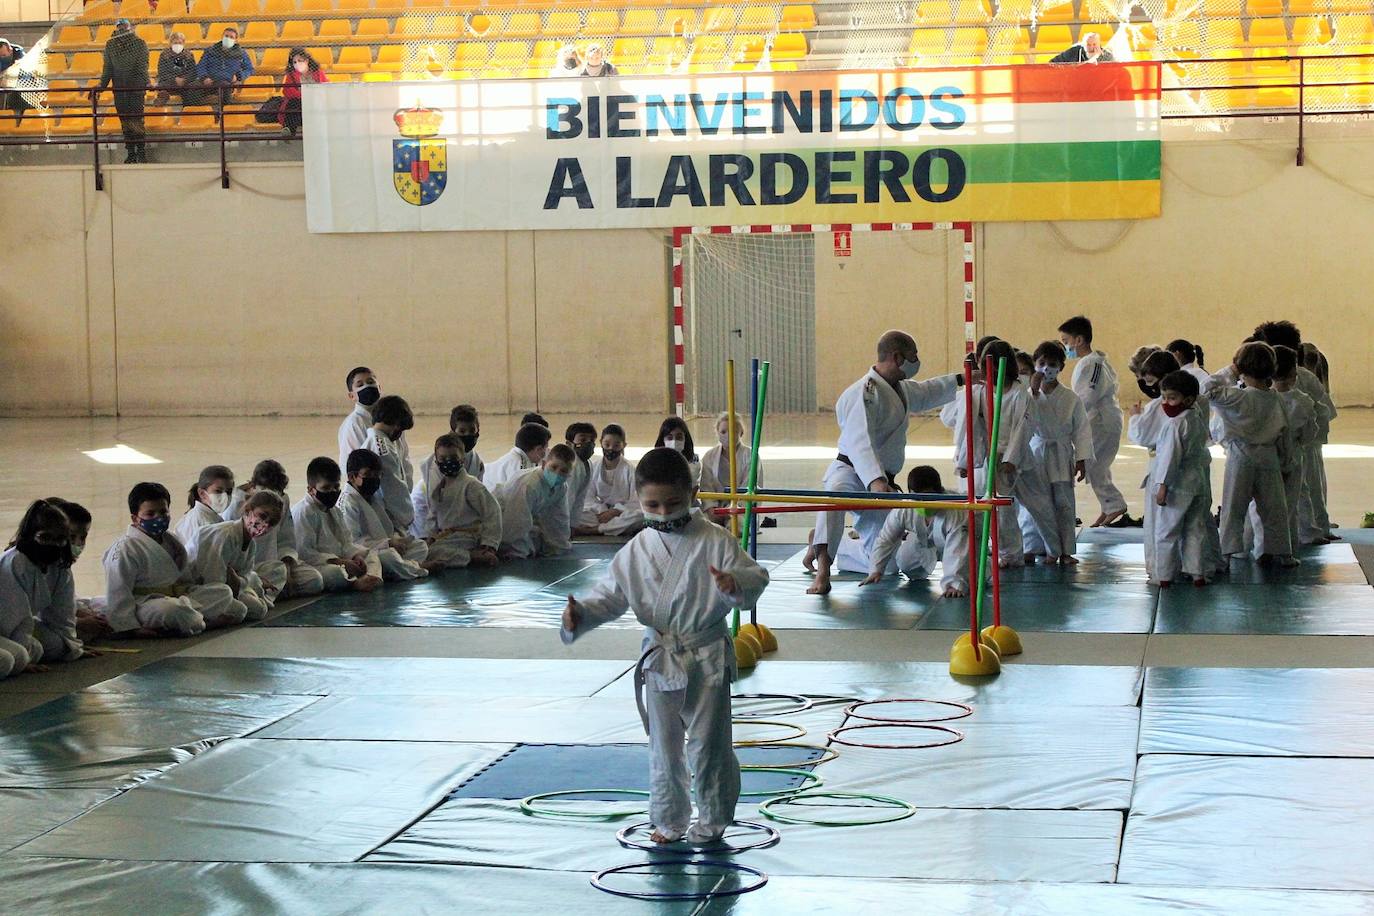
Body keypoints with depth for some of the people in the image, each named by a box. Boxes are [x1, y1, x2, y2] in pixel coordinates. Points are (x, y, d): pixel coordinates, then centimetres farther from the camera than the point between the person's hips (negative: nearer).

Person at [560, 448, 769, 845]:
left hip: (707, 659, -3)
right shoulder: (636, 551, 0)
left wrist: (735, 583, -34)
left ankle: (711, 820, 24)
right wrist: (580, 615, -15)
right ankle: (669, 821, 29)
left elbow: (755, 578, -11)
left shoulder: (714, 541, -9)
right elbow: (610, 595, 4)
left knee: (708, 745, 5)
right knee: (664, 747, 12)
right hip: (659, 660, 3)